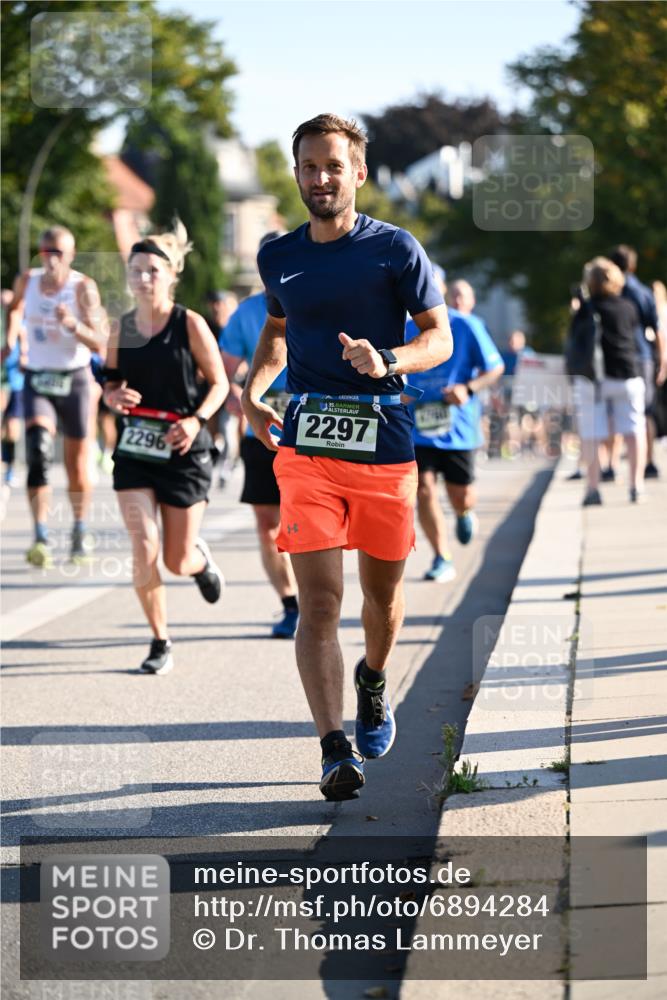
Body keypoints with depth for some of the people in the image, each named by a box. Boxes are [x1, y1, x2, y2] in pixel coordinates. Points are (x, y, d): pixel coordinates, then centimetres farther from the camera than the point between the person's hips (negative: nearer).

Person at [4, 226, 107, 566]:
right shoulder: (27, 281, -1)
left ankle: (80, 530, 33)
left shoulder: (83, 287, -12)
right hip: (36, 379, 1)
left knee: (76, 465, 8)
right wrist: (10, 339, 11)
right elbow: (16, 308, 24)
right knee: (38, 449, -21)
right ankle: (40, 539, -27)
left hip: (74, 380, -1)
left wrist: (73, 324, -35)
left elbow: (99, 343, -19)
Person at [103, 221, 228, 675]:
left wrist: (197, 420, -20)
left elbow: (219, 382, -3)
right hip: (134, 450, 2)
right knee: (144, 549, -13)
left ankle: (201, 559, 44)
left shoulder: (190, 324, -7)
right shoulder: (122, 328, 3)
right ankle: (160, 642, 5)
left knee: (177, 562, 4)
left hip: (184, 450, -2)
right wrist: (115, 396, -9)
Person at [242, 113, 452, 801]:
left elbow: (440, 337, -1)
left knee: (382, 591, 12)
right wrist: (253, 391, 9)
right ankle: (336, 752, -15)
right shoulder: (279, 257, 10)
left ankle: (373, 681, 44)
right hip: (305, 445, 1)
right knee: (318, 600, -11)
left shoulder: (395, 248, -1)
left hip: (385, 442, -1)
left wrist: (386, 360, -21)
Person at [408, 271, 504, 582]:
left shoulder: (466, 326, -4)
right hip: (416, 427, 1)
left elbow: (496, 368, -2)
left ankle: (465, 514, 43)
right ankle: (442, 559, -2)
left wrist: (469, 388, -18)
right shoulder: (407, 330, 3)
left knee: (461, 497, 5)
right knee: (424, 492, -11)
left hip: (457, 425, -1)